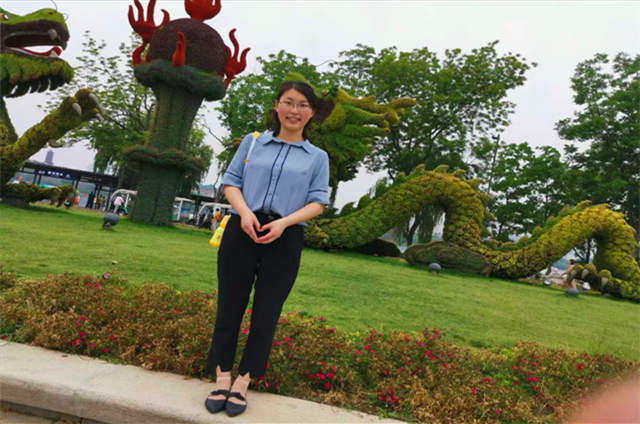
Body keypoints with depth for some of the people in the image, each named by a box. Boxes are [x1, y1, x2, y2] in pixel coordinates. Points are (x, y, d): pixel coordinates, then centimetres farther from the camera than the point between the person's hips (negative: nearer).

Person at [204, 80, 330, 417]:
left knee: (266, 314, 5)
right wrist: (244, 211, -14)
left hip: (285, 241, 0)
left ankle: (242, 384, 20)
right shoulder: (252, 142, 12)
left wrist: (283, 223, -16)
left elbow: (317, 202, 1)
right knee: (229, 307, 5)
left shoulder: (318, 158, 10)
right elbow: (231, 182, 7)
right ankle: (221, 380, 20)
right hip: (242, 232, 1)